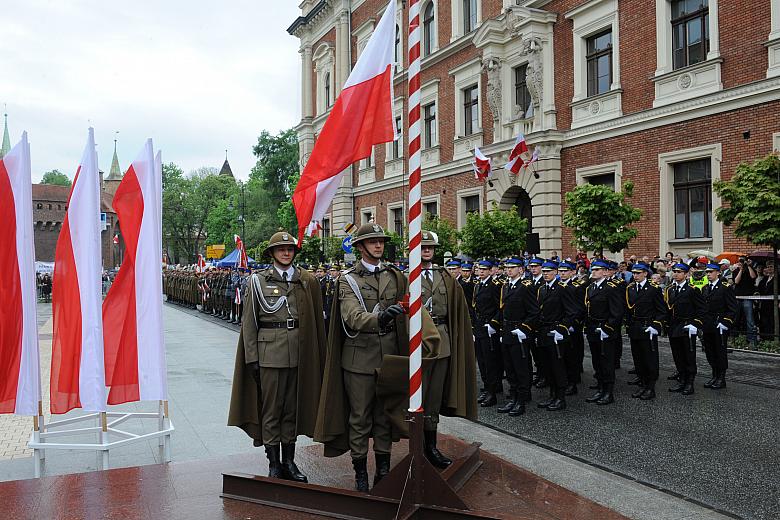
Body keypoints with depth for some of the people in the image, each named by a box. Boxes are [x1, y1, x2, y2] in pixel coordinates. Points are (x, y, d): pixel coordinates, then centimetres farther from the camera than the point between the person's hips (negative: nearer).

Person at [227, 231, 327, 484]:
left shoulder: (308, 281, 8)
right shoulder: (259, 280, 3)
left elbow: (317, 321, 9)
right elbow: (249, 323, 2)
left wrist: (318, 356, 5)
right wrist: (252, 357, -4)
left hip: (299, 354, 2)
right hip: (270, 352, -2)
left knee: (293, 407, 10)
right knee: (271, 408, 3)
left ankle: (289, 461, 22)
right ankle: (273, 463, 15)